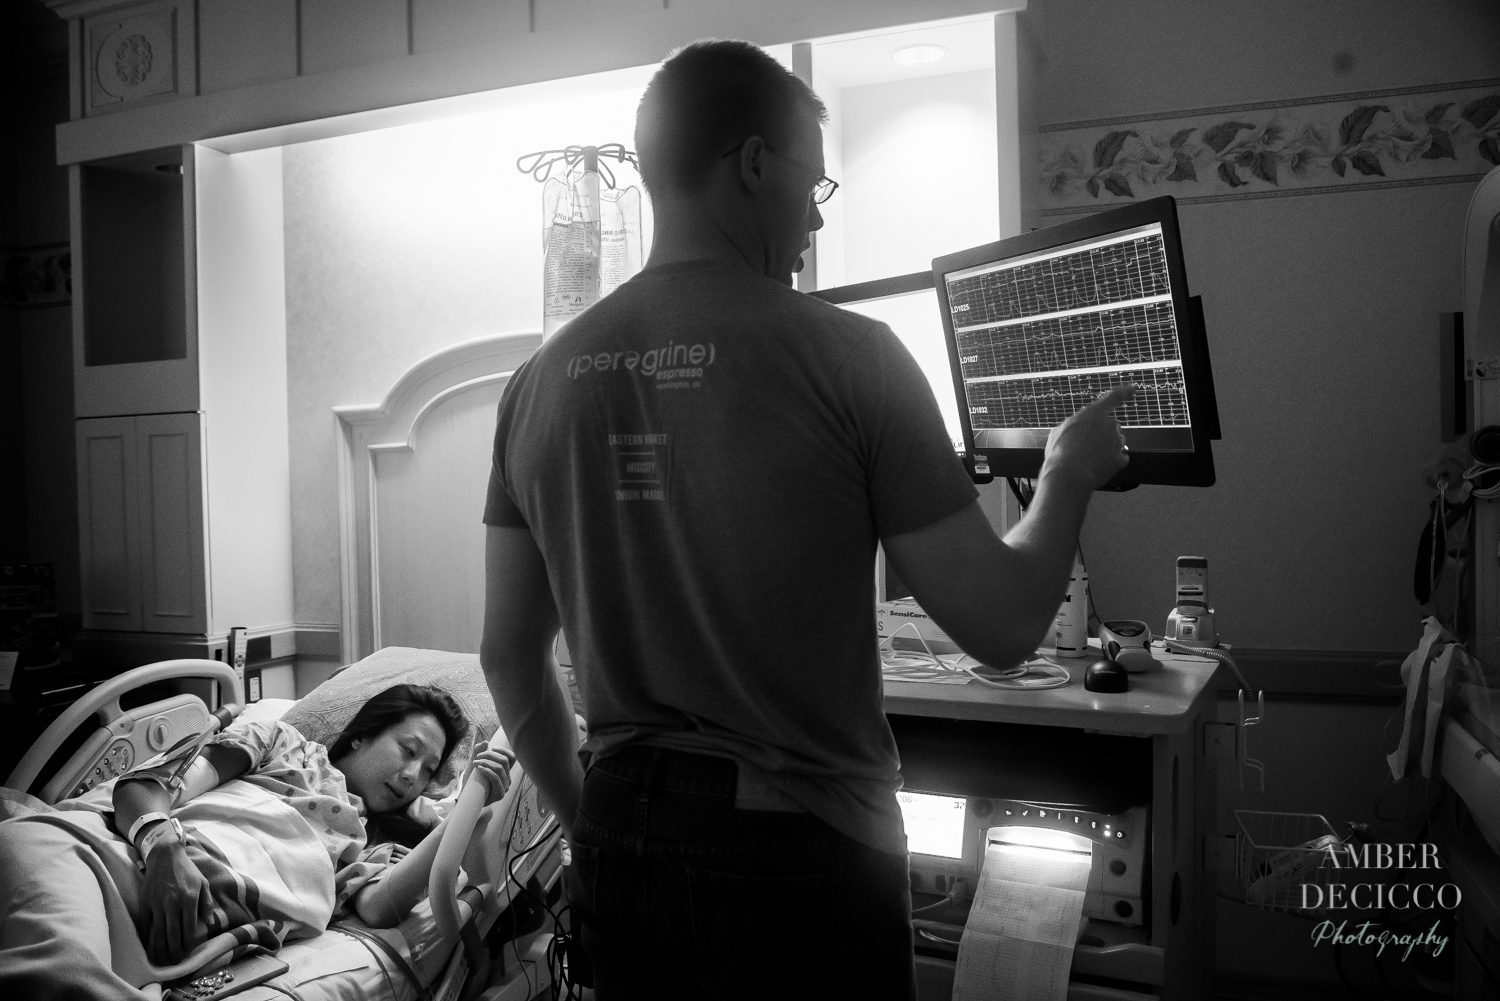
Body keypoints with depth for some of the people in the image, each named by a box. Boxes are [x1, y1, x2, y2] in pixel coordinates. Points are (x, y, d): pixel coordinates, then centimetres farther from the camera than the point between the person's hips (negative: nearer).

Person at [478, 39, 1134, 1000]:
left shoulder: (543, 379, -1)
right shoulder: (845, 355, -15)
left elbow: (510, 656, 5)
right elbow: (1002, 628, -11)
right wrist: (1070, 470, 6)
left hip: (618, 844, 5)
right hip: (798, 849, -4)